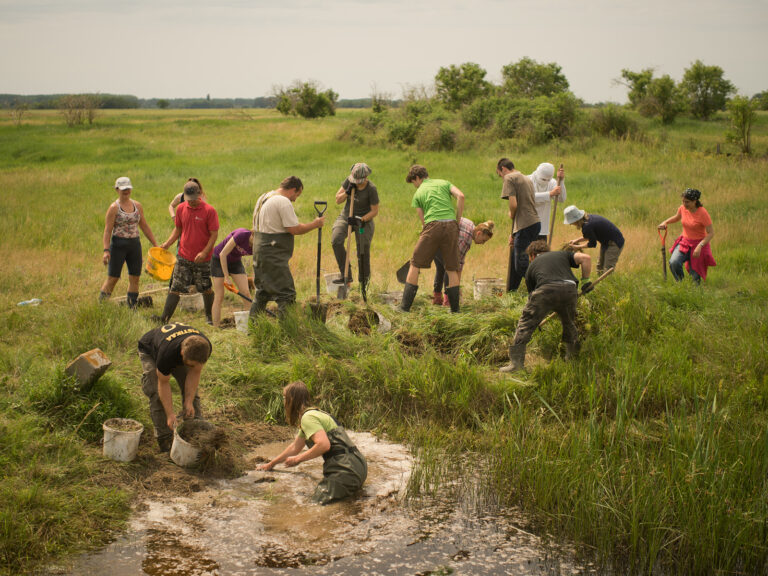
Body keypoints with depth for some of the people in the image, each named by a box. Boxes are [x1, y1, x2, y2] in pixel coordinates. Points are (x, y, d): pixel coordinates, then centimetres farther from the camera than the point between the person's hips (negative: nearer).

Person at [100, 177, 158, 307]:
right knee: (113, 278, -4)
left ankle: (132, 306, 14)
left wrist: (155, 245, 13)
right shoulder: (114, 208, -6)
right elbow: (107, 230, -10)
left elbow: (145, 227, 15)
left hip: (135, 244, 5)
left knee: (135, 277, 5)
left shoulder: (137, 206, 9)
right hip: (118, 245, -5)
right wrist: (106, 250, -20)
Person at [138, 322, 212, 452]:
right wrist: (170, 414, -30)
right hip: (150, 351, -4)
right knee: (157, 395, -16)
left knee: (191, 392, -6)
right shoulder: (167, 353, -46)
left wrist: (189, 402, -23)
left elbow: (194, 374, -19)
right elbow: (163, 383, -31)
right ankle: (164, 439, -9)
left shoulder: (205, 348, -34)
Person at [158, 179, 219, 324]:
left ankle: (209, 316, 32)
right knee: (175, 288, -1)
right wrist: (167, 243, 2)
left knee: (206, 289, 11)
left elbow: (214, 234, -10)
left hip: (202, 258, -3)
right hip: (183, 257, 3)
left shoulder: (209, 210, -11)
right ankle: (164, 320, -2)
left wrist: (204, 252, -20)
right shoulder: (181, 208, 3)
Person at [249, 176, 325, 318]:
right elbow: (295, 229, -17)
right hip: (273, 255, -10)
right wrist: (315, 224, -4)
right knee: (286, 293, -6)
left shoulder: (263, 197, 15)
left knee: (263, 290, 20)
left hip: (259, 250, 10)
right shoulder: (284, 202, -15)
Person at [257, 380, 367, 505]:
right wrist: (271, 464, 38)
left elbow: (324, 444, -24)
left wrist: (298, 459, -12)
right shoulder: (313, 413, 21)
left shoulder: (308, 417, -10)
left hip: (346, 470, -10)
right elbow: (295, 447, 32)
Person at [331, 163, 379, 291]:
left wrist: (361, 220, -25)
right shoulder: (349, 180, -7)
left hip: (364, 220, -3)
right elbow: (337, 200, 0)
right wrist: (347, 192, -19)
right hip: (346, 217, 3)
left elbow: (375, 211, -12)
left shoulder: (371, 189, -18)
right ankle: (346, 275, -17)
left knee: (363, 252, -6)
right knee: (336, 240, -22)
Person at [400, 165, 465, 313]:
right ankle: (455, 308, 9)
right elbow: (460, 196, 3)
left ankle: (405, 305, 6)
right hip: (451, 225, 2)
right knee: (452, 268, 10)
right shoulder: (444, 183, 20)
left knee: (415, 264, 8)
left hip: (433, 226, -2)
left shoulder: (418, 193, 18)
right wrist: (458, 219, 9)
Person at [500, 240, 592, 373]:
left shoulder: (532, 266, 33)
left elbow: (532, 293, 38)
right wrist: (585, 281, 25)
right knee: (570, 325, 27)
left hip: (545, 291, -2)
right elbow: (586, 258, 15)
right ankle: (572, 359, 34)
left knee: (525, 325, 9)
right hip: (569, 289, 2)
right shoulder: (563, 255, 34)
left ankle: (516, 362, 4)